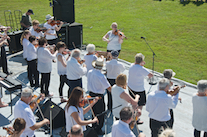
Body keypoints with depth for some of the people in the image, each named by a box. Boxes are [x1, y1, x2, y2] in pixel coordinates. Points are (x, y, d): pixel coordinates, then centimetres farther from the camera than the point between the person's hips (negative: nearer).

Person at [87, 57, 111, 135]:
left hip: (91, 94, 7)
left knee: (94, 111, 24)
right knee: (100, 113, 9)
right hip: (99, 96, -7)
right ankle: (98, 129, 19)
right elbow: (109, 88, -23)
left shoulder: (89, 72, -6)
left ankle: (94, 126, 40)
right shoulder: (101, 76, -27)